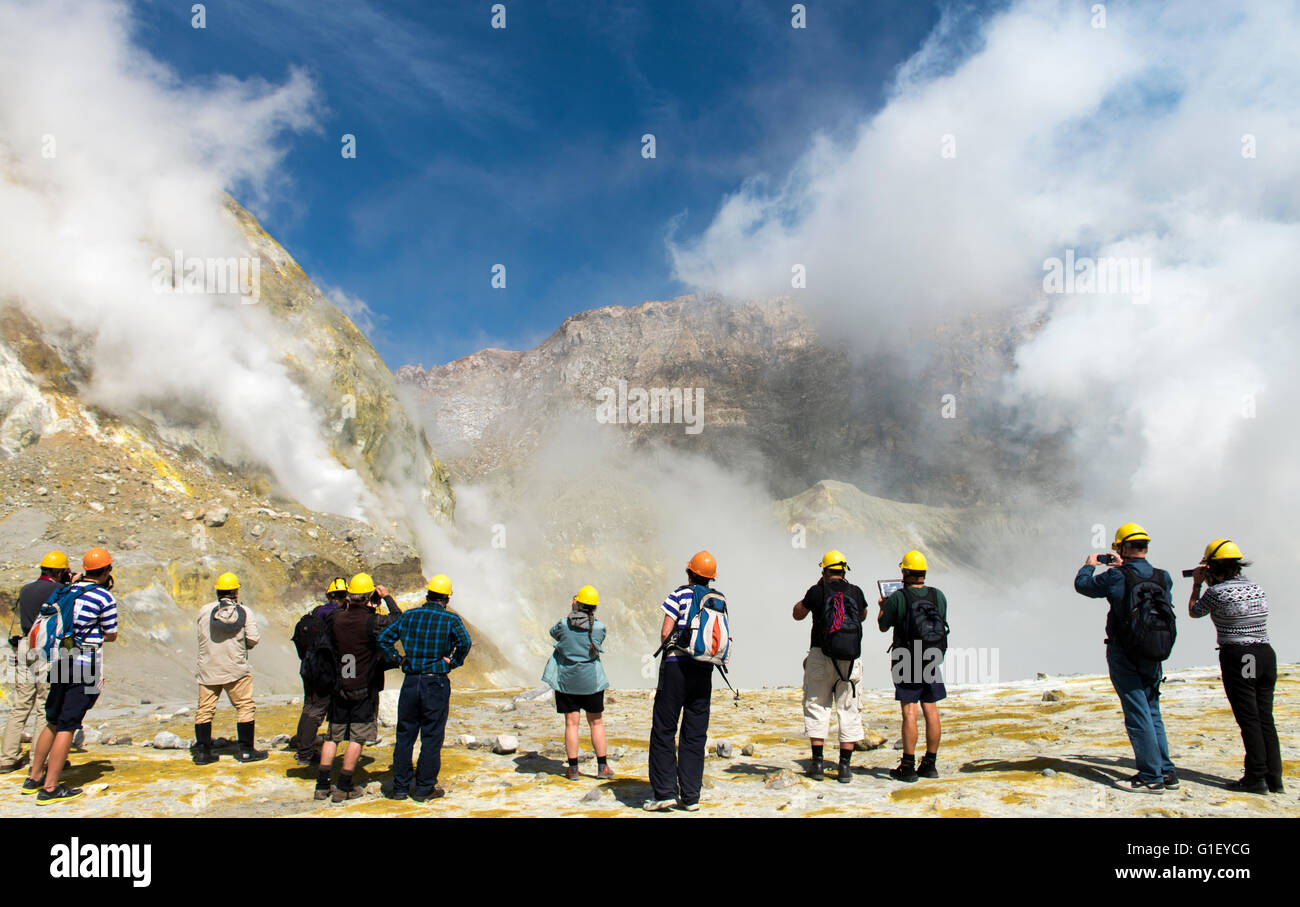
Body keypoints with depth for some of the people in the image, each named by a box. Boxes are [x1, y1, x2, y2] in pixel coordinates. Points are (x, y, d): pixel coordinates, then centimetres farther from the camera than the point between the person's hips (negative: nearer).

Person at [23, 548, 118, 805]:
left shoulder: (70, 591, 9)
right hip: (85, 667, -7)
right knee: (67, 727, -3)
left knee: (53, 723, 19)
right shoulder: (104, 598, -11)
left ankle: (34, 777, 26)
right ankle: (50, 788, -1)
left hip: (60, 662, 7)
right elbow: (110, 636, -4)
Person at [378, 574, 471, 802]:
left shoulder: (409, 616, 5)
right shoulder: (451, 620, -5)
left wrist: (398, 659, 8)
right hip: (436, 683, -3)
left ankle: (400, 787, 18)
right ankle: (424, 788, 10)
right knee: (432, 737, 6)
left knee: (404, 735, 13)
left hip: (410, 681, 3)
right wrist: (453, 662, -8)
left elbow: (384, 639, 3)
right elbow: (464, 642, -21)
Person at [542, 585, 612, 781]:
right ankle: (602, 767, 15)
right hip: (591, 680, 0)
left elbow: (553, 633, 12)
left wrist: (572, 613, 17)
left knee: (571, 723, 5)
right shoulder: (599, 627, -8)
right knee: (596, 723, 11)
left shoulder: (564, 625, -9)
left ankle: (573, 768, 8)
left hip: (566, 680, 0)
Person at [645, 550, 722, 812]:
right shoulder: (719, 600, 9)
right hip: (705, 671, 5)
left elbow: (665, 632, -7)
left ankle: (664, 791, 0)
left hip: (677, 664, -4)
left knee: (663, 730, 3)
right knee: (695, 734, 8)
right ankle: (690, 795, 8)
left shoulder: (681, 594, -5)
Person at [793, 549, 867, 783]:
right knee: (848, 710, 8)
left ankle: (817, 763, 5)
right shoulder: (856, 592, 4)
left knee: (817, 707, 8)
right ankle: (845, 766, 6)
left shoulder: (818, 591, -3)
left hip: (821, 658, -2)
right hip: (851, 659, 2)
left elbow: (798, 614, 13)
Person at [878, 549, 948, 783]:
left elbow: (883, 626, -1)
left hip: (906, 664, -4)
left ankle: (908, 767, -1)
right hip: (933, 660, 4)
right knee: (931, 712, 8)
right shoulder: (939, 596, 0)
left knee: (909, 713, -3)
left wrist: (882, 607, 20)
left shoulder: (897, 598, -13)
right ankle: (930, 764, 15)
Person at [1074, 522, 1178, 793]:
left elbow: (1082, 585, -2)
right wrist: (1124, 567, 27)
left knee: (1138, 714, -2)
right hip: (1154, 656, 6)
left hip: (1124, 656, -6)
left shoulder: (1117, 577, -15)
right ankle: (1167, 772, 20)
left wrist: (1089, 565, 17)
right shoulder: (1163, 578, -1)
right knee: (1152, 712, 16)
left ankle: (1151, 777, 0)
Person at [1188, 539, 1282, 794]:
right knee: (1265, 717, 11)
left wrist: (1197, 584, 16)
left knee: (1248, 718, -2)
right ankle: (1274, 777, 14)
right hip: (1266, 655, 7)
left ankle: (1257, 776, 0)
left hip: (1238, 657, -7)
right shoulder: (1256, 588, 9)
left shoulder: (1218, 592, -12)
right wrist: (1213, 582, 25)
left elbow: (1194, 612, 6)